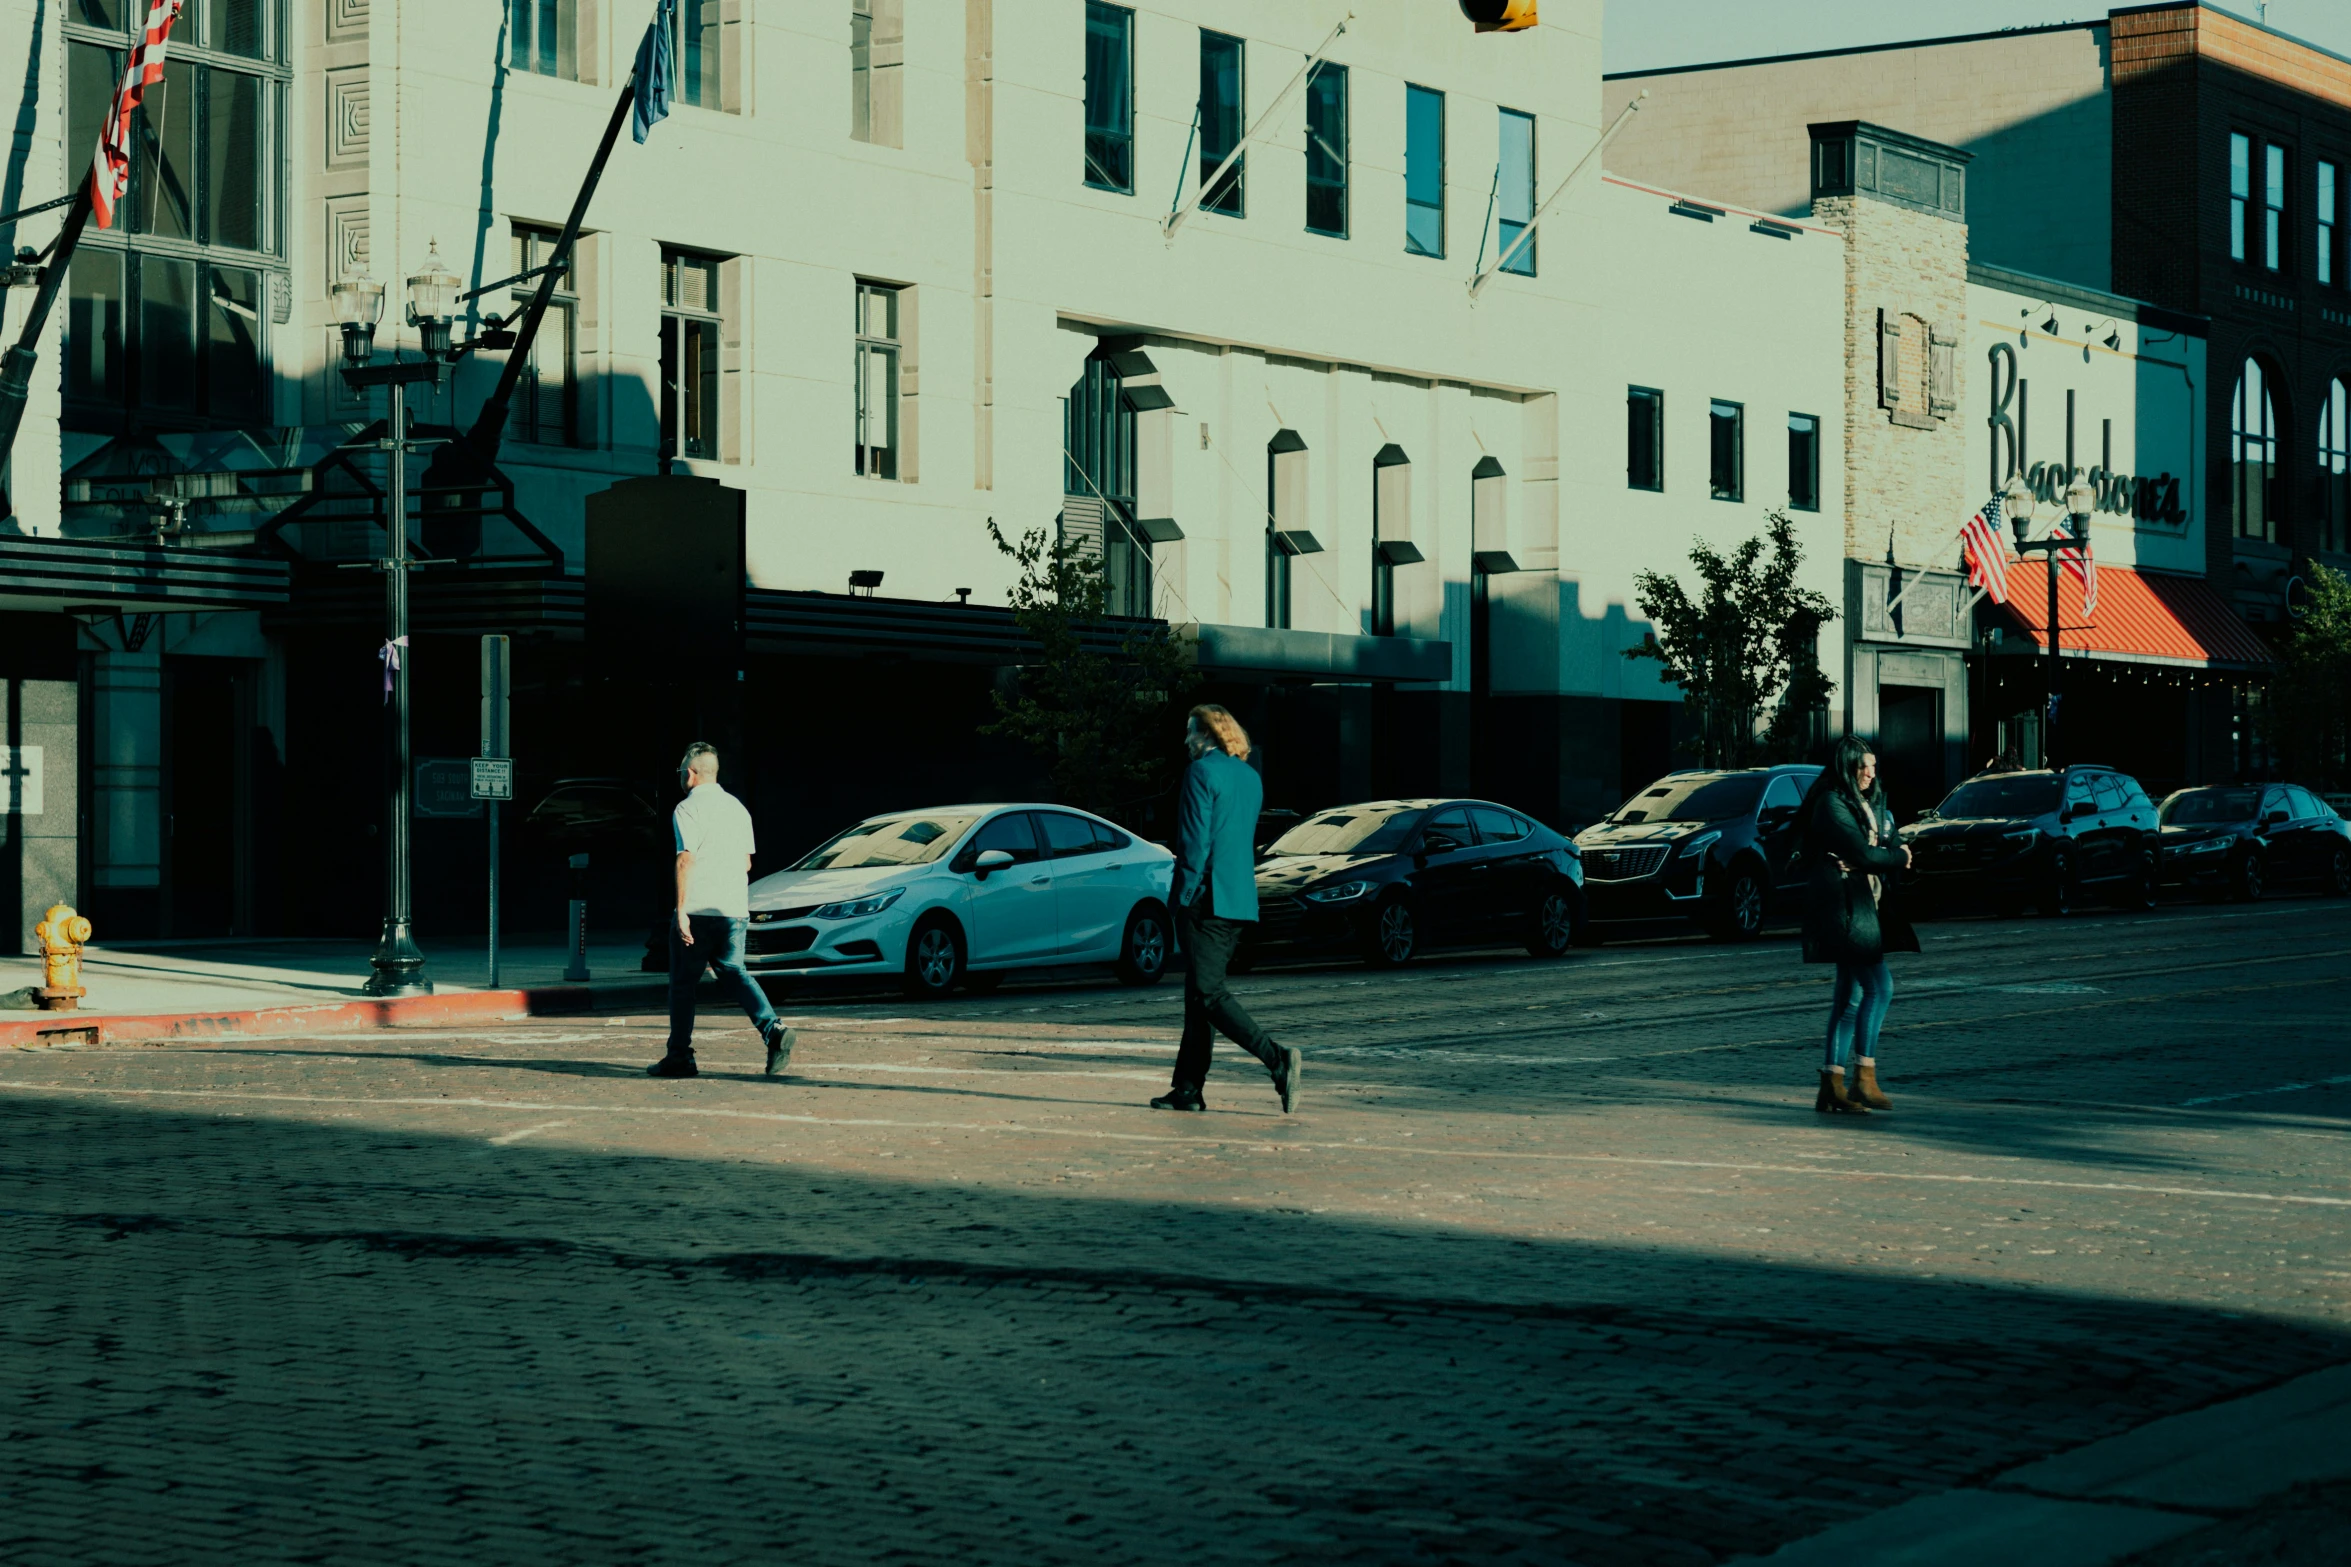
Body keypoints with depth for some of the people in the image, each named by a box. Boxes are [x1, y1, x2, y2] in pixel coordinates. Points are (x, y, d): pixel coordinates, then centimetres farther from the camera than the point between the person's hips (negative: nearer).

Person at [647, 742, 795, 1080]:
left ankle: (679, 1057, 7)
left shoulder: (688, 809, -7)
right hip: (735, 909, 6)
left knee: (682, 983, 4)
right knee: (734, 972, 9)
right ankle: (773, 1029, -13)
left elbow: (686, 860, -16)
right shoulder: (737, 807, 14)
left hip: (698, 911, -6)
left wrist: (682, 911, -17)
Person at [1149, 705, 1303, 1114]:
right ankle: (1188, 1089, 13)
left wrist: (1183, 896, -9)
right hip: (1242, 903, 8)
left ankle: (1278, 1059, -22)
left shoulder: (1202, 771, -9)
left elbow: (1195, 839, -15)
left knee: (1209, 995, -8)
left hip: (1206, 898, -8)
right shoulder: (1250, 777, 16)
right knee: (1201, 993, 12)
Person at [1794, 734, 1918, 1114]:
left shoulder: (1871, 802, 18)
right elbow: (1863, 854, -18)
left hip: (1865, 907, 9)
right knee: (1879, 985, -14)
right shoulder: (1831, 804, -12)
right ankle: (1864, 1078, -10)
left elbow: (1889, 845, 11)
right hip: (1843, 907, -9)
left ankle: (1832, 1089, 9)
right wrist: (1899, 857, -1)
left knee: (1851, 996, 7)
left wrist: (1875, 856, -11)